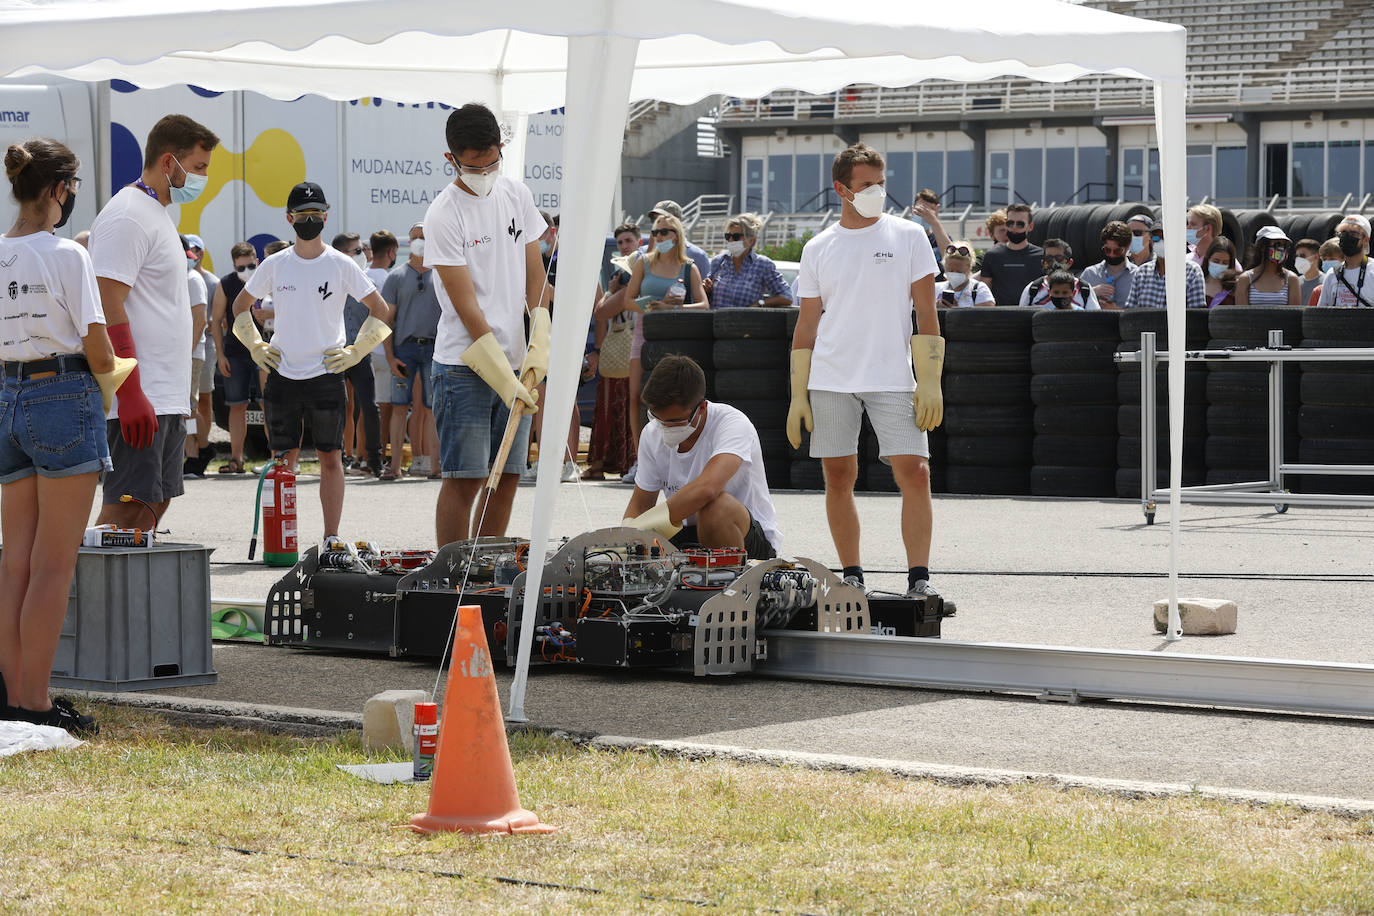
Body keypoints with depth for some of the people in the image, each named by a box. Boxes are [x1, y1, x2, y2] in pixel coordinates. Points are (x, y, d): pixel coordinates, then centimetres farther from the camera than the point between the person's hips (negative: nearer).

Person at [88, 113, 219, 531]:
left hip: (167, 398, 10)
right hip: (140, 399, -10)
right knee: (127, 510, -12)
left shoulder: (157, 214, 20)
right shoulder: (127, 216, -12)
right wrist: (131, 394, -24)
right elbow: (108, 309, -19)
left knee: (155, 503, 9)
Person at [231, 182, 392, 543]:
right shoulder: (274, 265, 5)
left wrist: (355, 352, -1)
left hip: (326, 375, -2)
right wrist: (256, 347, 8)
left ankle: (331, 538, 3)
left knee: (331, 458, -1)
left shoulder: (342, 265, 0)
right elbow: (240, 306, 18)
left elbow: (380, 311, 5)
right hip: (282, 376, 2)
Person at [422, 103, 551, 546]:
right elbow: (466, 305, -14)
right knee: (465, 476, -8)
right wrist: (502, 376, -18)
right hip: (465, 364, -6)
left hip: (515, 363, 6)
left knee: (508, 476, 6)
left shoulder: (517, 194, 8)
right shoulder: (444, 215, -11)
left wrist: (540, 345, -2)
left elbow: (534, 273, 12)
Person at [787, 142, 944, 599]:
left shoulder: (907, 236, 4)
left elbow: (926, 313, 2)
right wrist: (798, 395, 6)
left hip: (893, 380, -2)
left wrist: (930, 382, -6)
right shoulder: (818, 249, 9)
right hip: (830, 381, 2)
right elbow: (807, 325, 12)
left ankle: (919, 578, -8)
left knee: (915, 473, -11)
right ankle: (851, 576, 11)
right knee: (838, 477, 2)